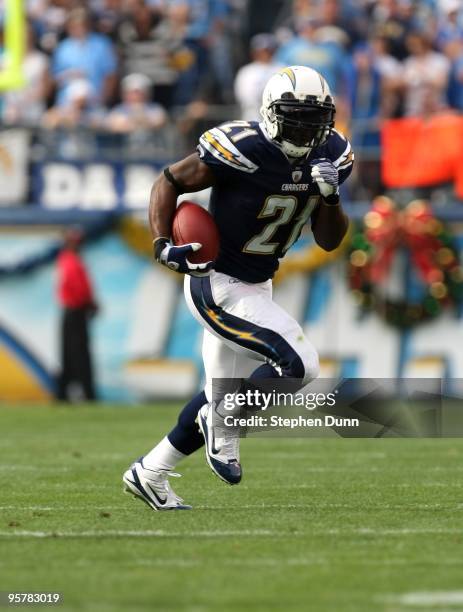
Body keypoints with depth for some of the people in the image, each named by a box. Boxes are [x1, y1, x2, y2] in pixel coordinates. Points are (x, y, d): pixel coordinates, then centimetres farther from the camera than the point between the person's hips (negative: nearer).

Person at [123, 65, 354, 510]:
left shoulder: (330, 156, -4)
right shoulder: (241, 150, -24)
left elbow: (329, 241, 1)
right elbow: (169, 182, -10)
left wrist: (330, 195, -19)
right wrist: (163, 246, -22)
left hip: (255, 287, 8)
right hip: (217, 285, -8)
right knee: (299, 364, -20)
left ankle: (149, 474, 33)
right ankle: (223, 426, 3)